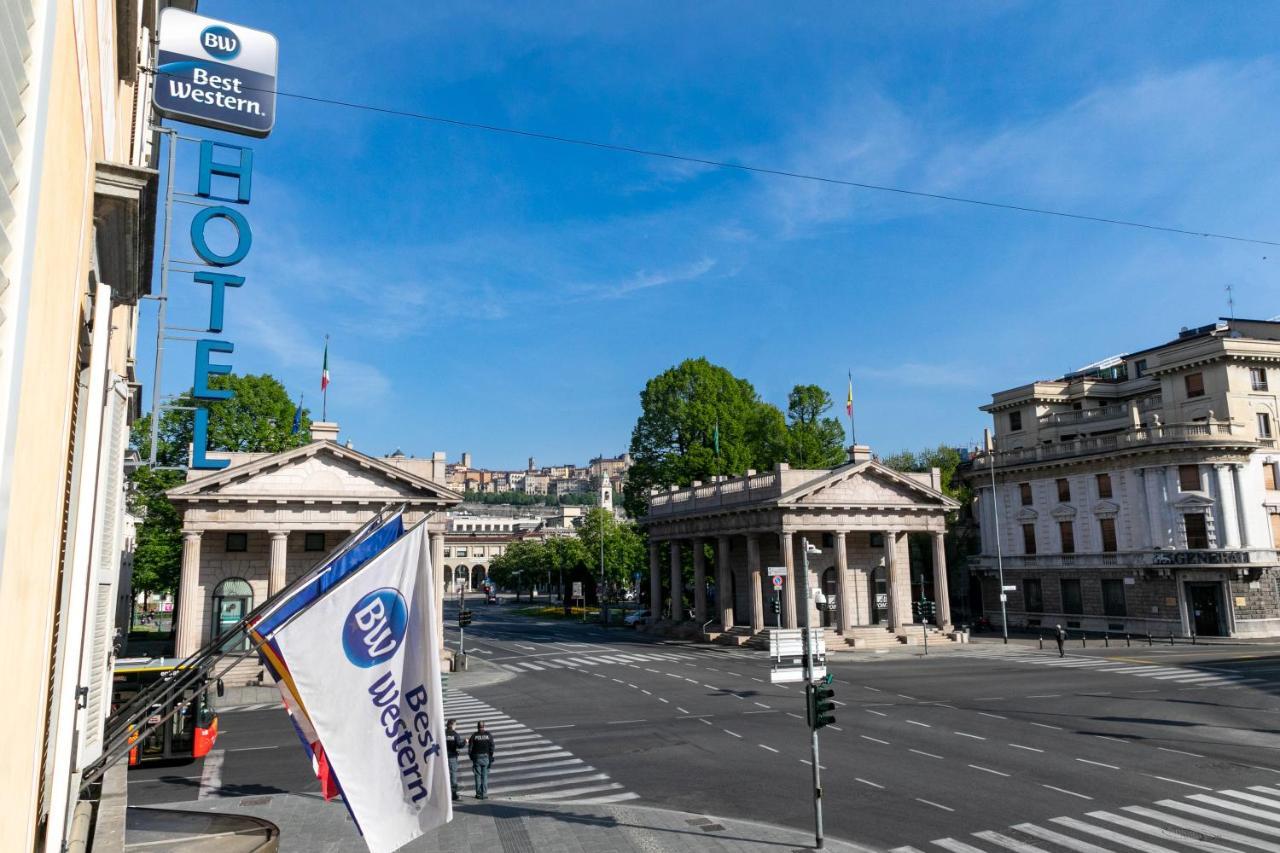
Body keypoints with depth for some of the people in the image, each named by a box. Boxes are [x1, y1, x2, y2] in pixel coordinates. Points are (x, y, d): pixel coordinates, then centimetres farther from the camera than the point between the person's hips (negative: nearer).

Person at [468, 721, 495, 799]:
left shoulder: (474, 736, -3)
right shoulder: (489, 735, -1)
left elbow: (470, 748, -4)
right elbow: (492, 748, -3)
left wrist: (471, 757, 9)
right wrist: (491, 757, 7)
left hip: (476, 758, 0)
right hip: (486, 758, 0)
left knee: (478, 776, 7)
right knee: (485, 776, 5)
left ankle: (479, 794, 7)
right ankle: (485, 794, 2)